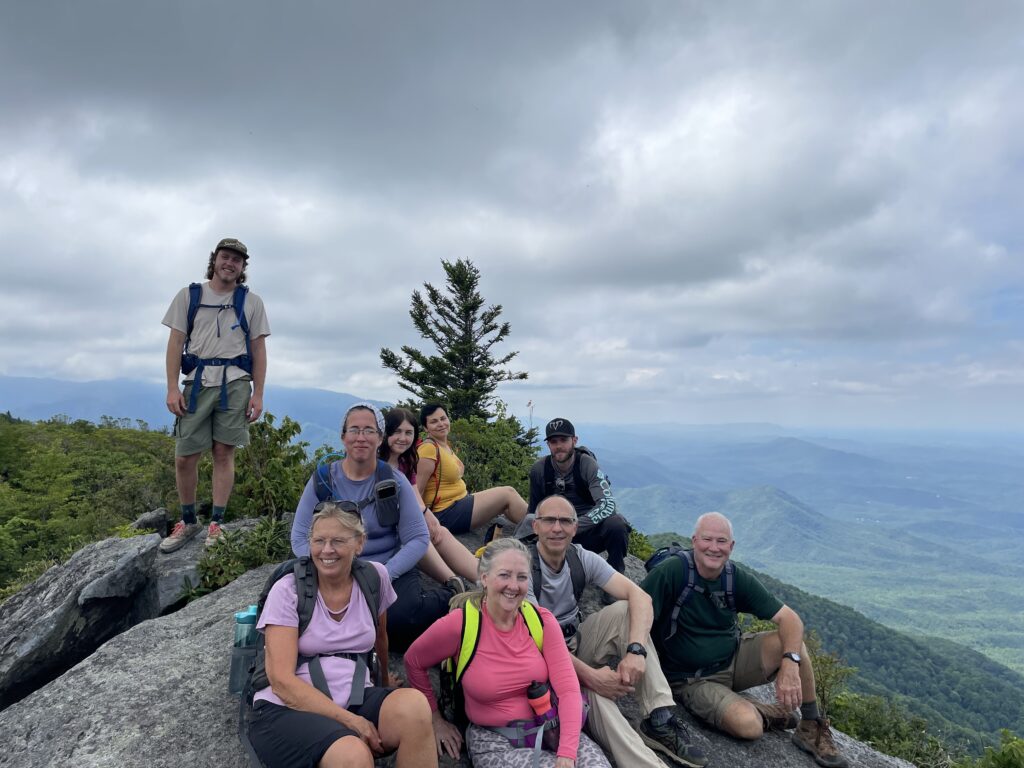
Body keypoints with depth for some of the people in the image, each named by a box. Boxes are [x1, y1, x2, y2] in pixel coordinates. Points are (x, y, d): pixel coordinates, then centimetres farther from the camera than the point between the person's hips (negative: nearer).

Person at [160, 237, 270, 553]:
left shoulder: (251, 302, 10)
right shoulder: (189, 295, 11)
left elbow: (258, 350, 8)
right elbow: (176, 342, 7)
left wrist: (258, 394, 1)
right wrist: (172, 388, -2)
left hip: (235, 383, -1)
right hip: (197, 381, 1)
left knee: (224, 453, 0)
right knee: (184, 456, 1)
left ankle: (216, 524, 10)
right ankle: (188, 521, 19)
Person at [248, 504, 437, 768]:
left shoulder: (375, 577, 1)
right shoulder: (287, 591, -7)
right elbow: (282, 680, -13)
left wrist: (384, 682, 34)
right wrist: (351, 721, -21)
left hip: (353, 700, 4)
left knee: (413, 704, -28)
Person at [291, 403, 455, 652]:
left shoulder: (395, 481, -4)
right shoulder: (323, 479, 0)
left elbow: (418, 539, -5)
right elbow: (300, 538, 0)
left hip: (392, 572, -2)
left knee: (400, 617, -31)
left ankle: (447, 598, 3)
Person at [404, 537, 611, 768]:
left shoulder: (542, 620, -6)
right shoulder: (459, 624, -15)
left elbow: (567, 688, -11)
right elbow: (413, 662, 2)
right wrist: (435, 719, 5)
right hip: (493, 740, -2)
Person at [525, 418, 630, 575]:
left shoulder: (587, 464, -14)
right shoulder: (539, 470, -4)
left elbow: (608, 503, -28)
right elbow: (533, 511, 8)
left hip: (589, 531, -2)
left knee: (616, 524, -34)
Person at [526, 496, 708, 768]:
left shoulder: (582, 558, -8)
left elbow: (640, 596, -17)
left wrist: (636, 651, -34)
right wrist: (590, 675, -34)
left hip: (576, 644, 5)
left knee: (625, 610, -19)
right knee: (590, 690, -37)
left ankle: (659, 720, -20)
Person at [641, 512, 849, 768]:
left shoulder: (739, 578, -6)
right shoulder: (672, 571, -22)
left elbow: (789, 618, -8)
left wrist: (790, 664, -25)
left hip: (735, 659, 5)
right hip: (693, 679, -5)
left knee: (791, 642, -17)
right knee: (749, 726, -30)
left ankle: (811, 727, 4)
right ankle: (765, 713, 8)